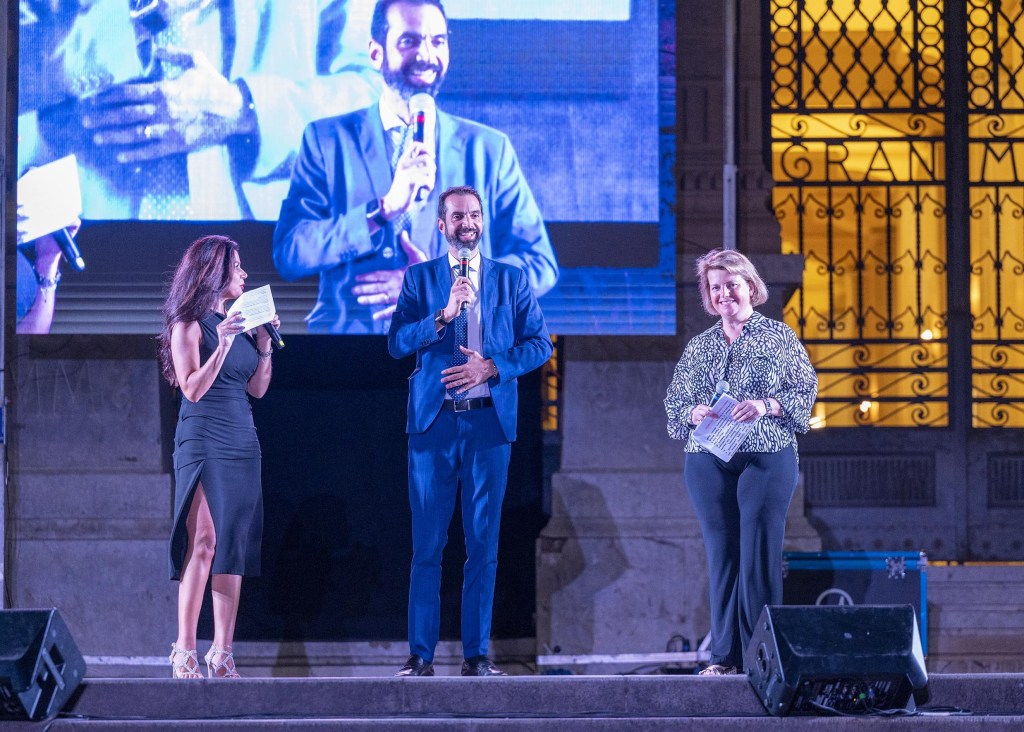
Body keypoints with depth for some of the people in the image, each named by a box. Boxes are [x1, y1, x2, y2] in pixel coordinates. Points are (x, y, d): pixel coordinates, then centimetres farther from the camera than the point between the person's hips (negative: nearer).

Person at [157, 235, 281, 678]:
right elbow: (193, 388, -11)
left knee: (235, 547, 2)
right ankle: (185, 650, -15)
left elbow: (257, 389, 16)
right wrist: (222, 346, -19)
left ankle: (222, 653, 2)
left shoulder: (238, 322, 15)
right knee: (204, 540, -16)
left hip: (242, 442, 7)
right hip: (203, 441, -7)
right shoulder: (189, 324, -3)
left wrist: (265, 344, 6)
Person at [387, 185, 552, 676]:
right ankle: (420, 654, 1)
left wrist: (491, 367, -10)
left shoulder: (511, 280, 11)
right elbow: (397, 343, -1)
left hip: (490, 421, 1)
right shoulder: (420, 278, 9)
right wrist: (444, 314, -15)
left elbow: (539, 344, 6)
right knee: (428, 544, -1)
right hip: (433, 420, -1)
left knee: (483, 543, 1)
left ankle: (476, 655, 5)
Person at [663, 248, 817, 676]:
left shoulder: (778, 337, 6)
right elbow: (673, 402, 16)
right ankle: (724, 656, 3)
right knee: (722, 556, 1)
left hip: (767, 459, -3)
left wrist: (766, 406, -15)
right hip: (708, 463, 3)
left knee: (760, 557, -8)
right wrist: (693, 413, -6)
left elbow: (806, 391, 1)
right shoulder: (698, 347, 16)